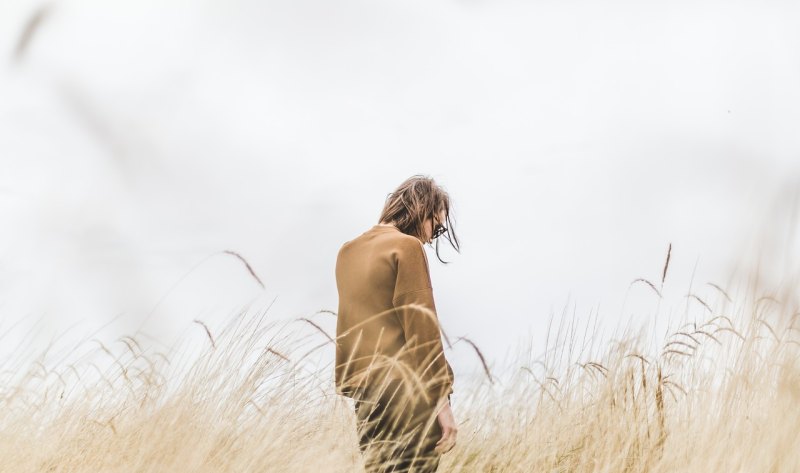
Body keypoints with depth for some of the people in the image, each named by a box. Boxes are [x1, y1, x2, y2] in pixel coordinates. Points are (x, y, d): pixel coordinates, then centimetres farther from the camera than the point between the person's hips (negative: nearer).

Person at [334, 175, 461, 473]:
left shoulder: (348, 251, 16)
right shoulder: (407, 246, -7)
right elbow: (421, 328, -13)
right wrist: (441, 400, -12)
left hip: (364, 390, 8)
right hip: (407, 392, -8)